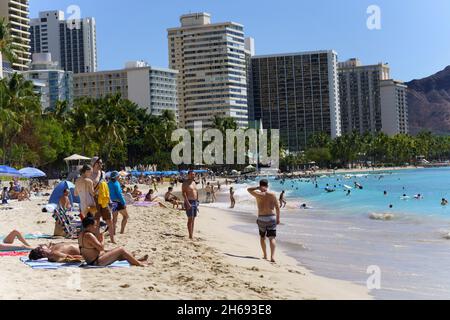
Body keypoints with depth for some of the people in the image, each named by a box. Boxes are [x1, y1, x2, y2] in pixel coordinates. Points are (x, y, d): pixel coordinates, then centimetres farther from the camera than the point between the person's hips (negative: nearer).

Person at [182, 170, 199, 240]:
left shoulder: (194, 183, 16)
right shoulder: (185, 183, -9)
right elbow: (183, 193, -16)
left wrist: (197, 202, 15)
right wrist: (187, 203, -23)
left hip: (195, 202, 8)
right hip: (189, 202, -8)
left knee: (193, 219, 7)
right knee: (190, 219, -10)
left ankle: (192, 235, 10)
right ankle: (190, 236, -10)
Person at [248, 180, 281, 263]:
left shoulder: (258, 195, -5)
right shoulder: (272, 195, -3)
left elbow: (248, 189, 13)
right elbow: (277, 207, -3)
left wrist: (258, 188, 5)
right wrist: (278, 218, 6)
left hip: (261, 218, 1)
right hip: (271, 218, -1)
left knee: (262, 237, 20)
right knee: (272, 238, -3)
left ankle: (265, 255, 27)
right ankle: (272, 256, -19)